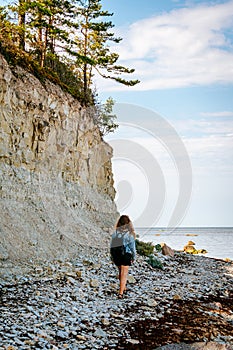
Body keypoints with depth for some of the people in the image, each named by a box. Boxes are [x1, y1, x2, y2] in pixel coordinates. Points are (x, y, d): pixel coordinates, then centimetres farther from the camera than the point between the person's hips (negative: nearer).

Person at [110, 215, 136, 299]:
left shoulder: (115, 232, -3)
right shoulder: (129, 233, -13)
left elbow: (111, 245, 3)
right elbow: (132, 247, -8)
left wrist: (112, 256, 13)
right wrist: (134, 257, 5)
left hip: (116, 254, 4)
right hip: (126, 254, -4)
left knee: (121, 272, 23)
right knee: (124, 274, 0)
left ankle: (123, 288, 40)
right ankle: (121, 292, -7)